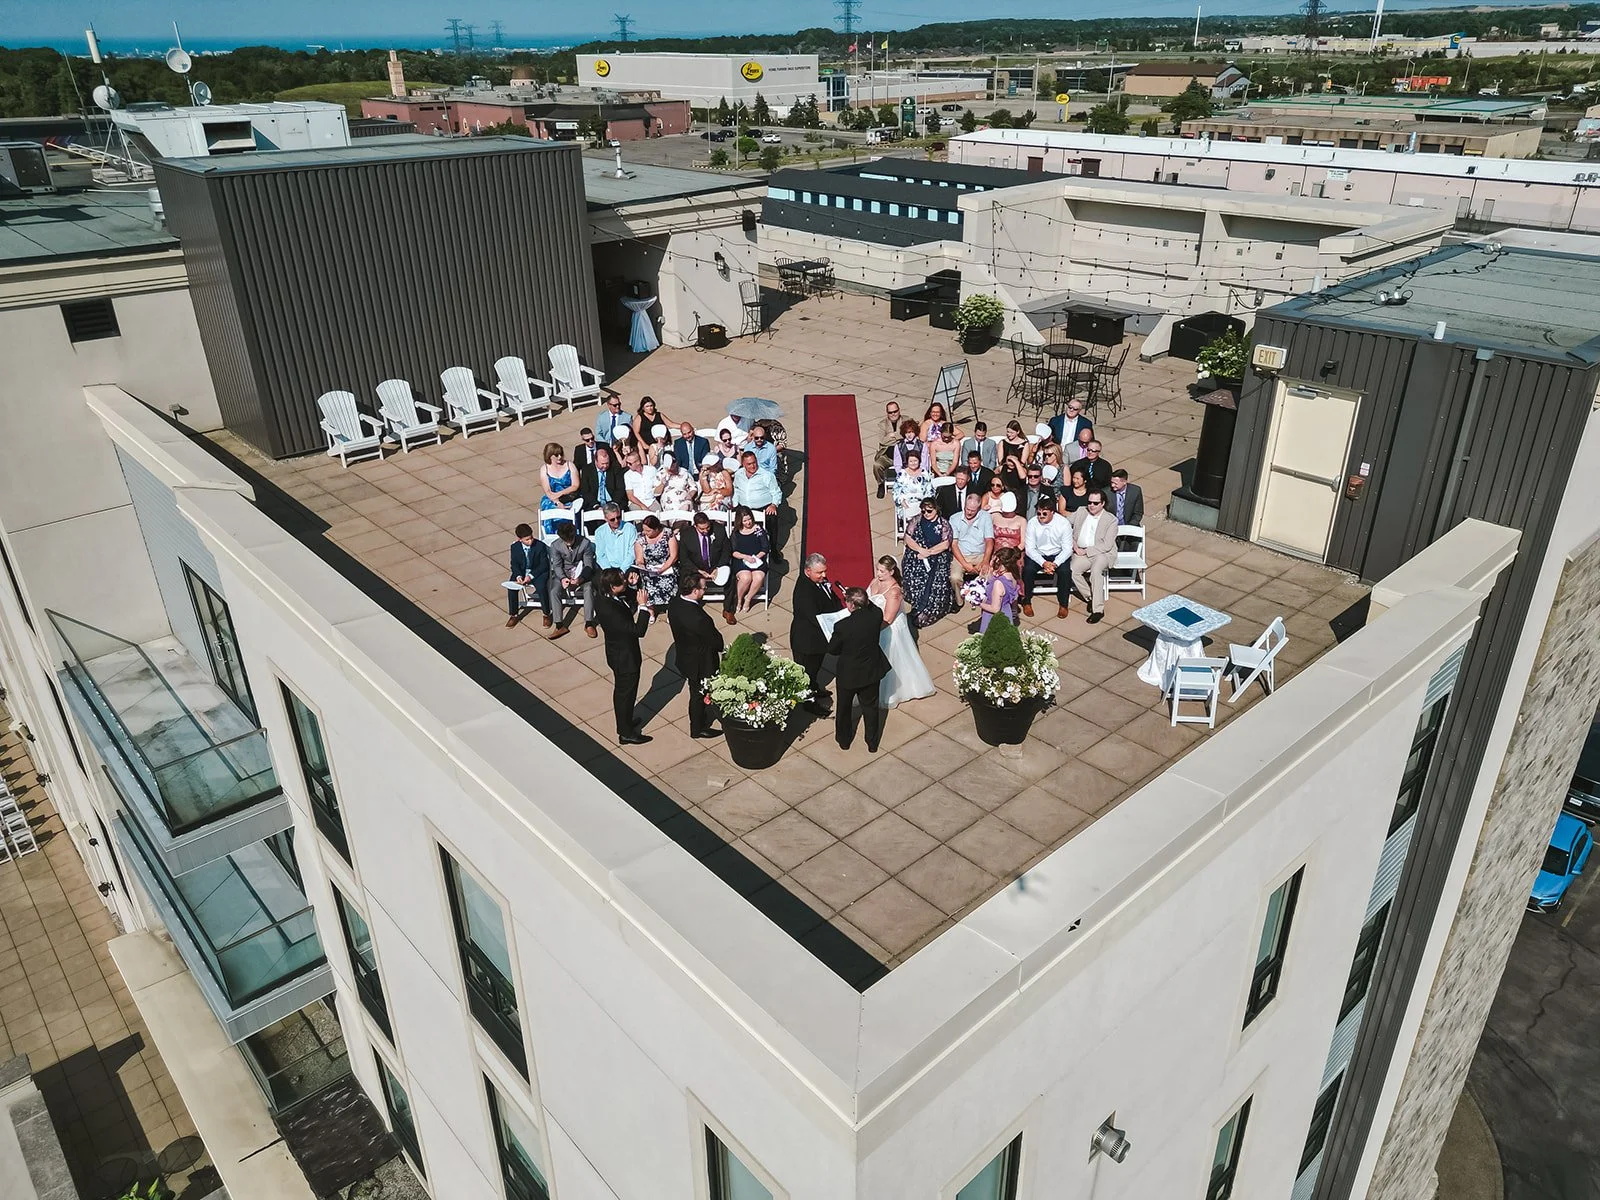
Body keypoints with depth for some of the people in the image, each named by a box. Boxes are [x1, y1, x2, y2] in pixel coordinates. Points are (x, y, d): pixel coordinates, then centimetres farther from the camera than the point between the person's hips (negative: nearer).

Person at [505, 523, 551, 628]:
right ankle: (513, 615, -3)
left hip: (538, 572, -3)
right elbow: (514, 564, 2)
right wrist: (518, 576, -19)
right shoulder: (515, 547, -5)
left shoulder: (540, 546, -15)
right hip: (521, 572, 3)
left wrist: (531, 576, -22)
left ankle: (546, 615, -9)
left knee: (541, 588, -31)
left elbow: (544, 565, -12)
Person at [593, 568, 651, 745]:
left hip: (618, 653, 9)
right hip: (625, 658, -9)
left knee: (622, 690, 28)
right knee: (626, 693, 12)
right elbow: (638, 630, -36)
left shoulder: (603, 599, -9)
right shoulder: (610, 610, -37)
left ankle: (624, 721, 50)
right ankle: (626, 733, 31)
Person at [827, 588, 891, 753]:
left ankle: (843, 740, 44)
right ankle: (872, 743, 40)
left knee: (844, 707, 24)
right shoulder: (876, 616, -21)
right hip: (872, 672, 3)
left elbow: (832, 649, -13)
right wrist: (861, 599, 8)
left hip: (848, 674, -3)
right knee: (870, 707, 24)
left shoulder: (842, 626, -31)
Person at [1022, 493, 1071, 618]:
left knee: (1064, 571, -29)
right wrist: (1043, 563, -28)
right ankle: (1027, 602, -7)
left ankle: (1063, 604, -8)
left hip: (1057, 555, 0)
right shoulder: (1032, 523, -14)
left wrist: (1055, 564, -29)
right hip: (1037, 555, 1)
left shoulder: (1063, 524, -15)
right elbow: (1029, 548, -12)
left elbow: (1067, 549, -11)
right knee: (1028, 569, -28)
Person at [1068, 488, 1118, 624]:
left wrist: (1085, 551, -14)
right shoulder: (1081, 512, 11)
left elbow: (1107, 546, -10)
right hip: (1081, 553, 4)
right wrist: (1073, 543, 2)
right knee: (1072, 570, -27)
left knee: (1096, 570, -35)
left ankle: (1098, 610, -33)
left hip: (1102, 553, -4)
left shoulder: (1111, 521, -2)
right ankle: (1090, 598, -7)